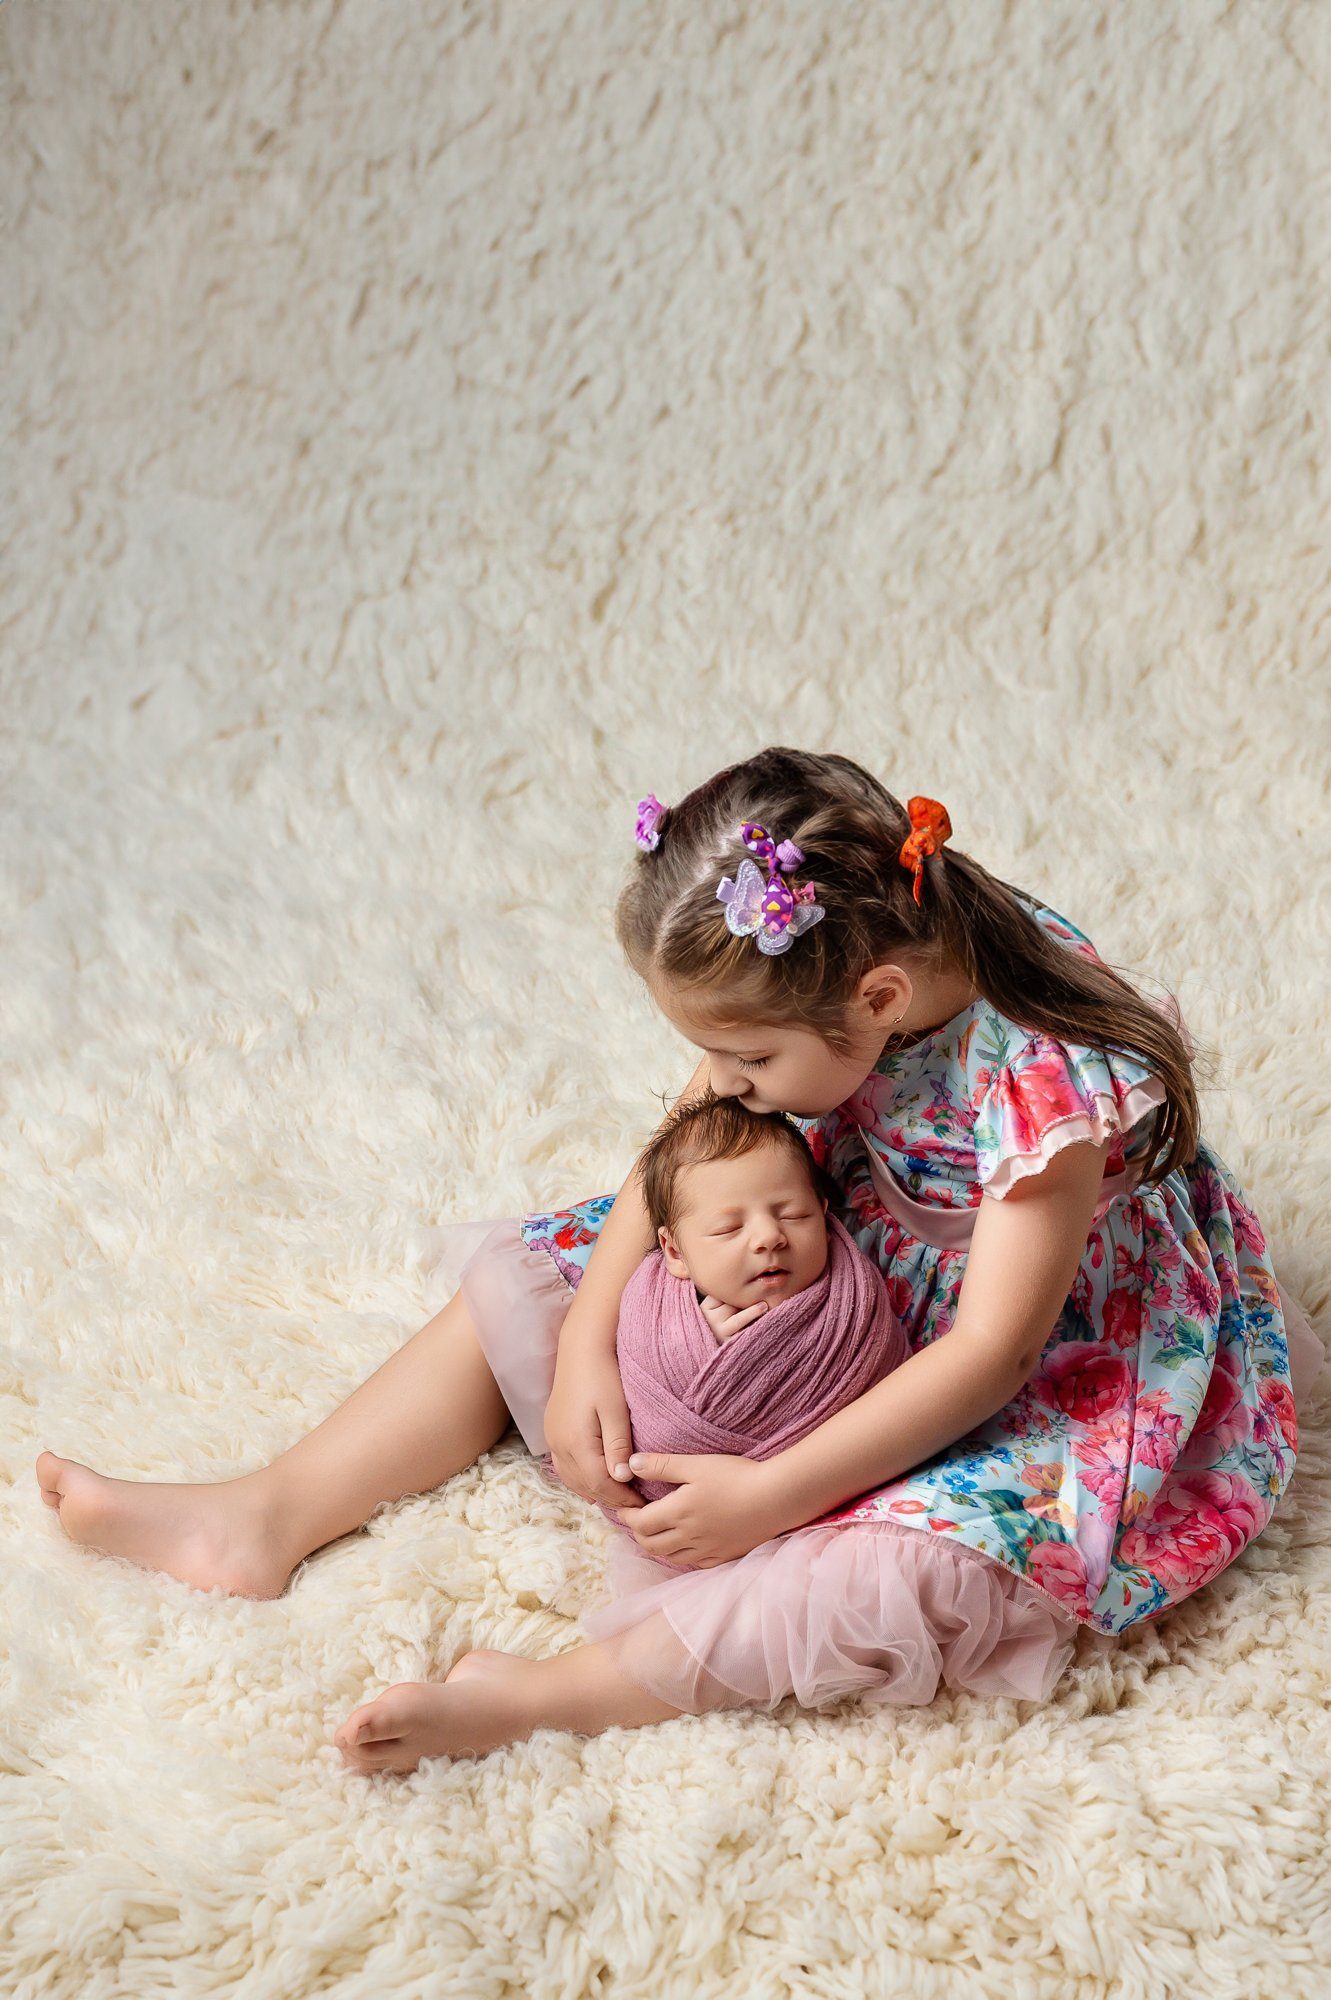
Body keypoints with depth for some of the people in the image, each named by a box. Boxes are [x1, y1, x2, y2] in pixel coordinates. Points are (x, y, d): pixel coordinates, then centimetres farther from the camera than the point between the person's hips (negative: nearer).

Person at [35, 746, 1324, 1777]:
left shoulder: (1049, 1082, -35)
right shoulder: (809, 980, -17)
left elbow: (994, 1348, -31)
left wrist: (770, 1496, -30)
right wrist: (586, 1342, -15)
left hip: (1062, 1350, -6)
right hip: (842, 1263, 7)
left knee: (930, 1557, -37)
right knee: (532, 1277, -2)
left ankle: (545, 1696, -35)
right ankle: (270, 1516, -2)